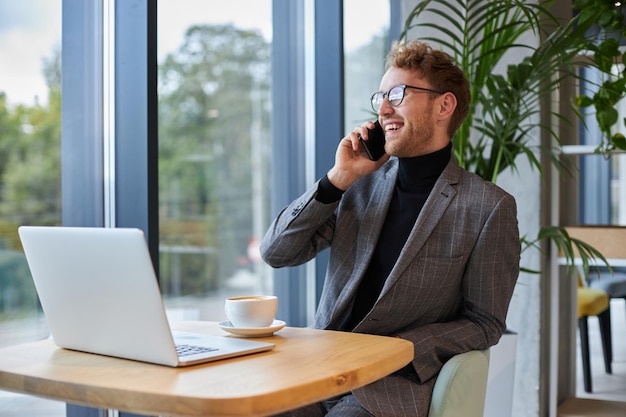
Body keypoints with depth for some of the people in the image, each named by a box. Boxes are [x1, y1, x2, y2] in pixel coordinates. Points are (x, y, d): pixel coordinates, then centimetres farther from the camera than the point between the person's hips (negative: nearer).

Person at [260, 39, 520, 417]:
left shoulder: (490, 207, -4)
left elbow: (484, 324, -1)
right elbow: (277, 252, 4)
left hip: (395, 383, -3)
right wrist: (338, 177, -6)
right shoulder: (363, 181, 9)